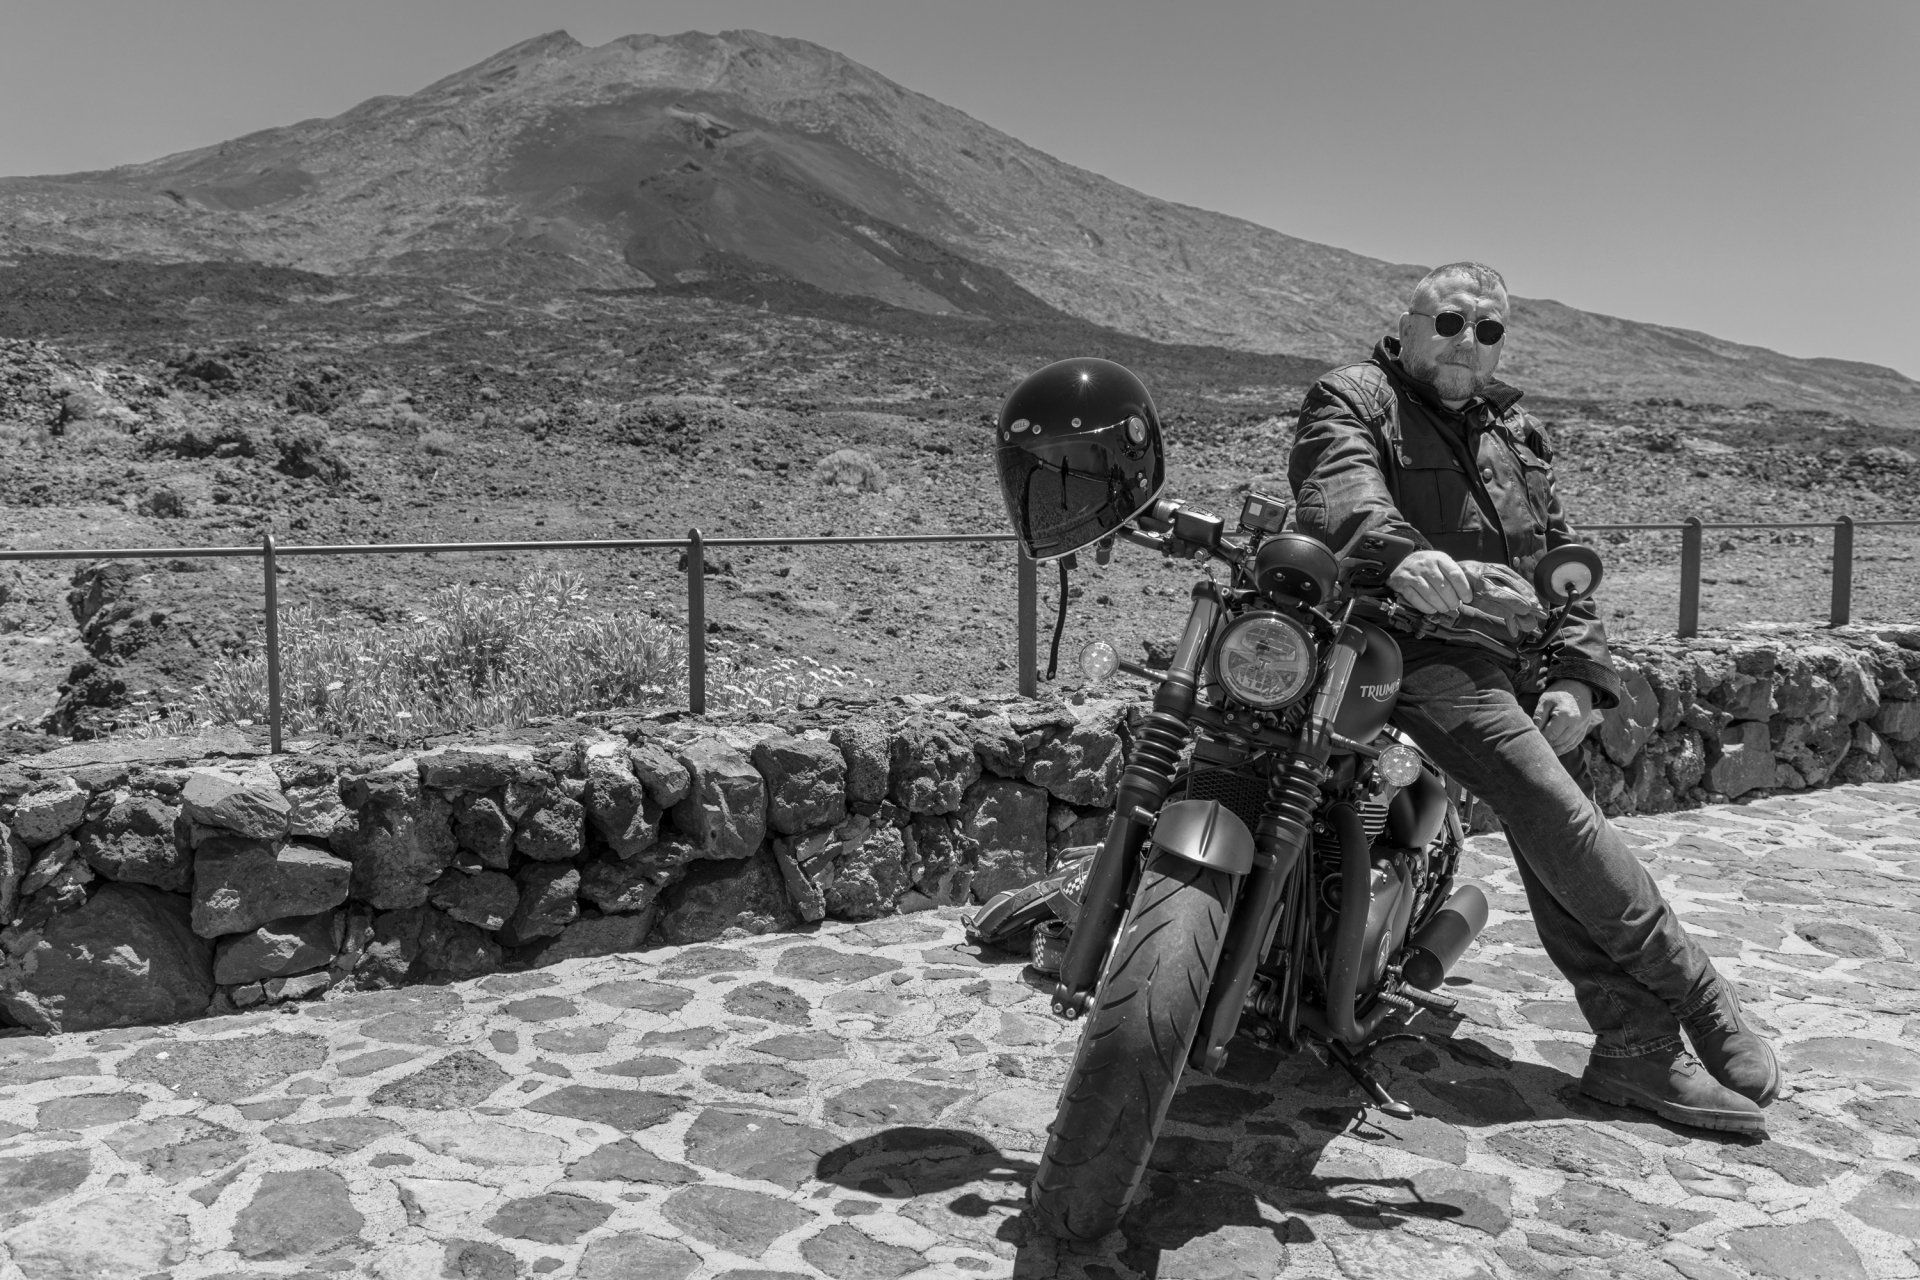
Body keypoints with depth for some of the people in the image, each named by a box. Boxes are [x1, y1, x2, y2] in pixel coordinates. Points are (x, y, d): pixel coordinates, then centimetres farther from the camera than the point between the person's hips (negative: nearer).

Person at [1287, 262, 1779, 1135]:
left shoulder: (1515, 433, 23)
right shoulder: (1351, 400, 2)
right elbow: (1339, 490, -21)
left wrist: (1578, 675, 4)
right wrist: (1399, 550, -43)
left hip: (1520, 657, 6)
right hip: (1423, 644, -6)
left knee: (1553, 847, 1)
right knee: (1558, 817, -18)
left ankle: (1635, 1044, 7)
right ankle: (1696, 996, -7)